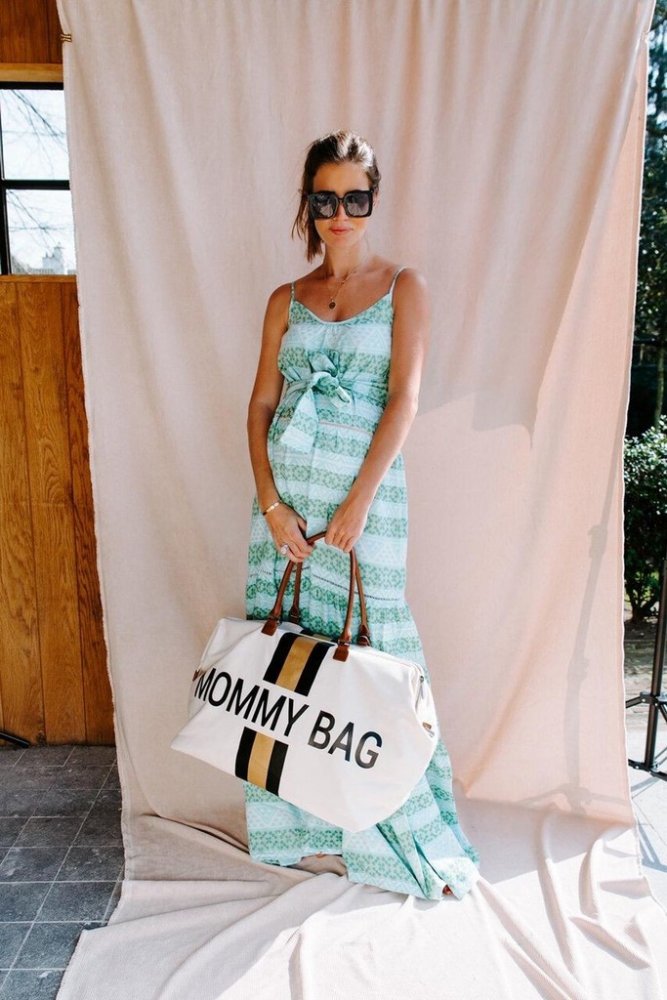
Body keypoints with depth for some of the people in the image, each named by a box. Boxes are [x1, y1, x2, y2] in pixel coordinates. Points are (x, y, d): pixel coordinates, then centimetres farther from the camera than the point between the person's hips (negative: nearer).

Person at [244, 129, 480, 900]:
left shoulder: (403, 286, 4)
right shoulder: (286, 300, 12)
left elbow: (403, 398, -7)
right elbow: (260, 405, 6)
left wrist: (357, 505, -14)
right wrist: (272, 505, -7)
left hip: (365, 494, -3)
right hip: (284, 497, 4)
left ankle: (409, 841, 21)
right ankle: (304, 823, 29)